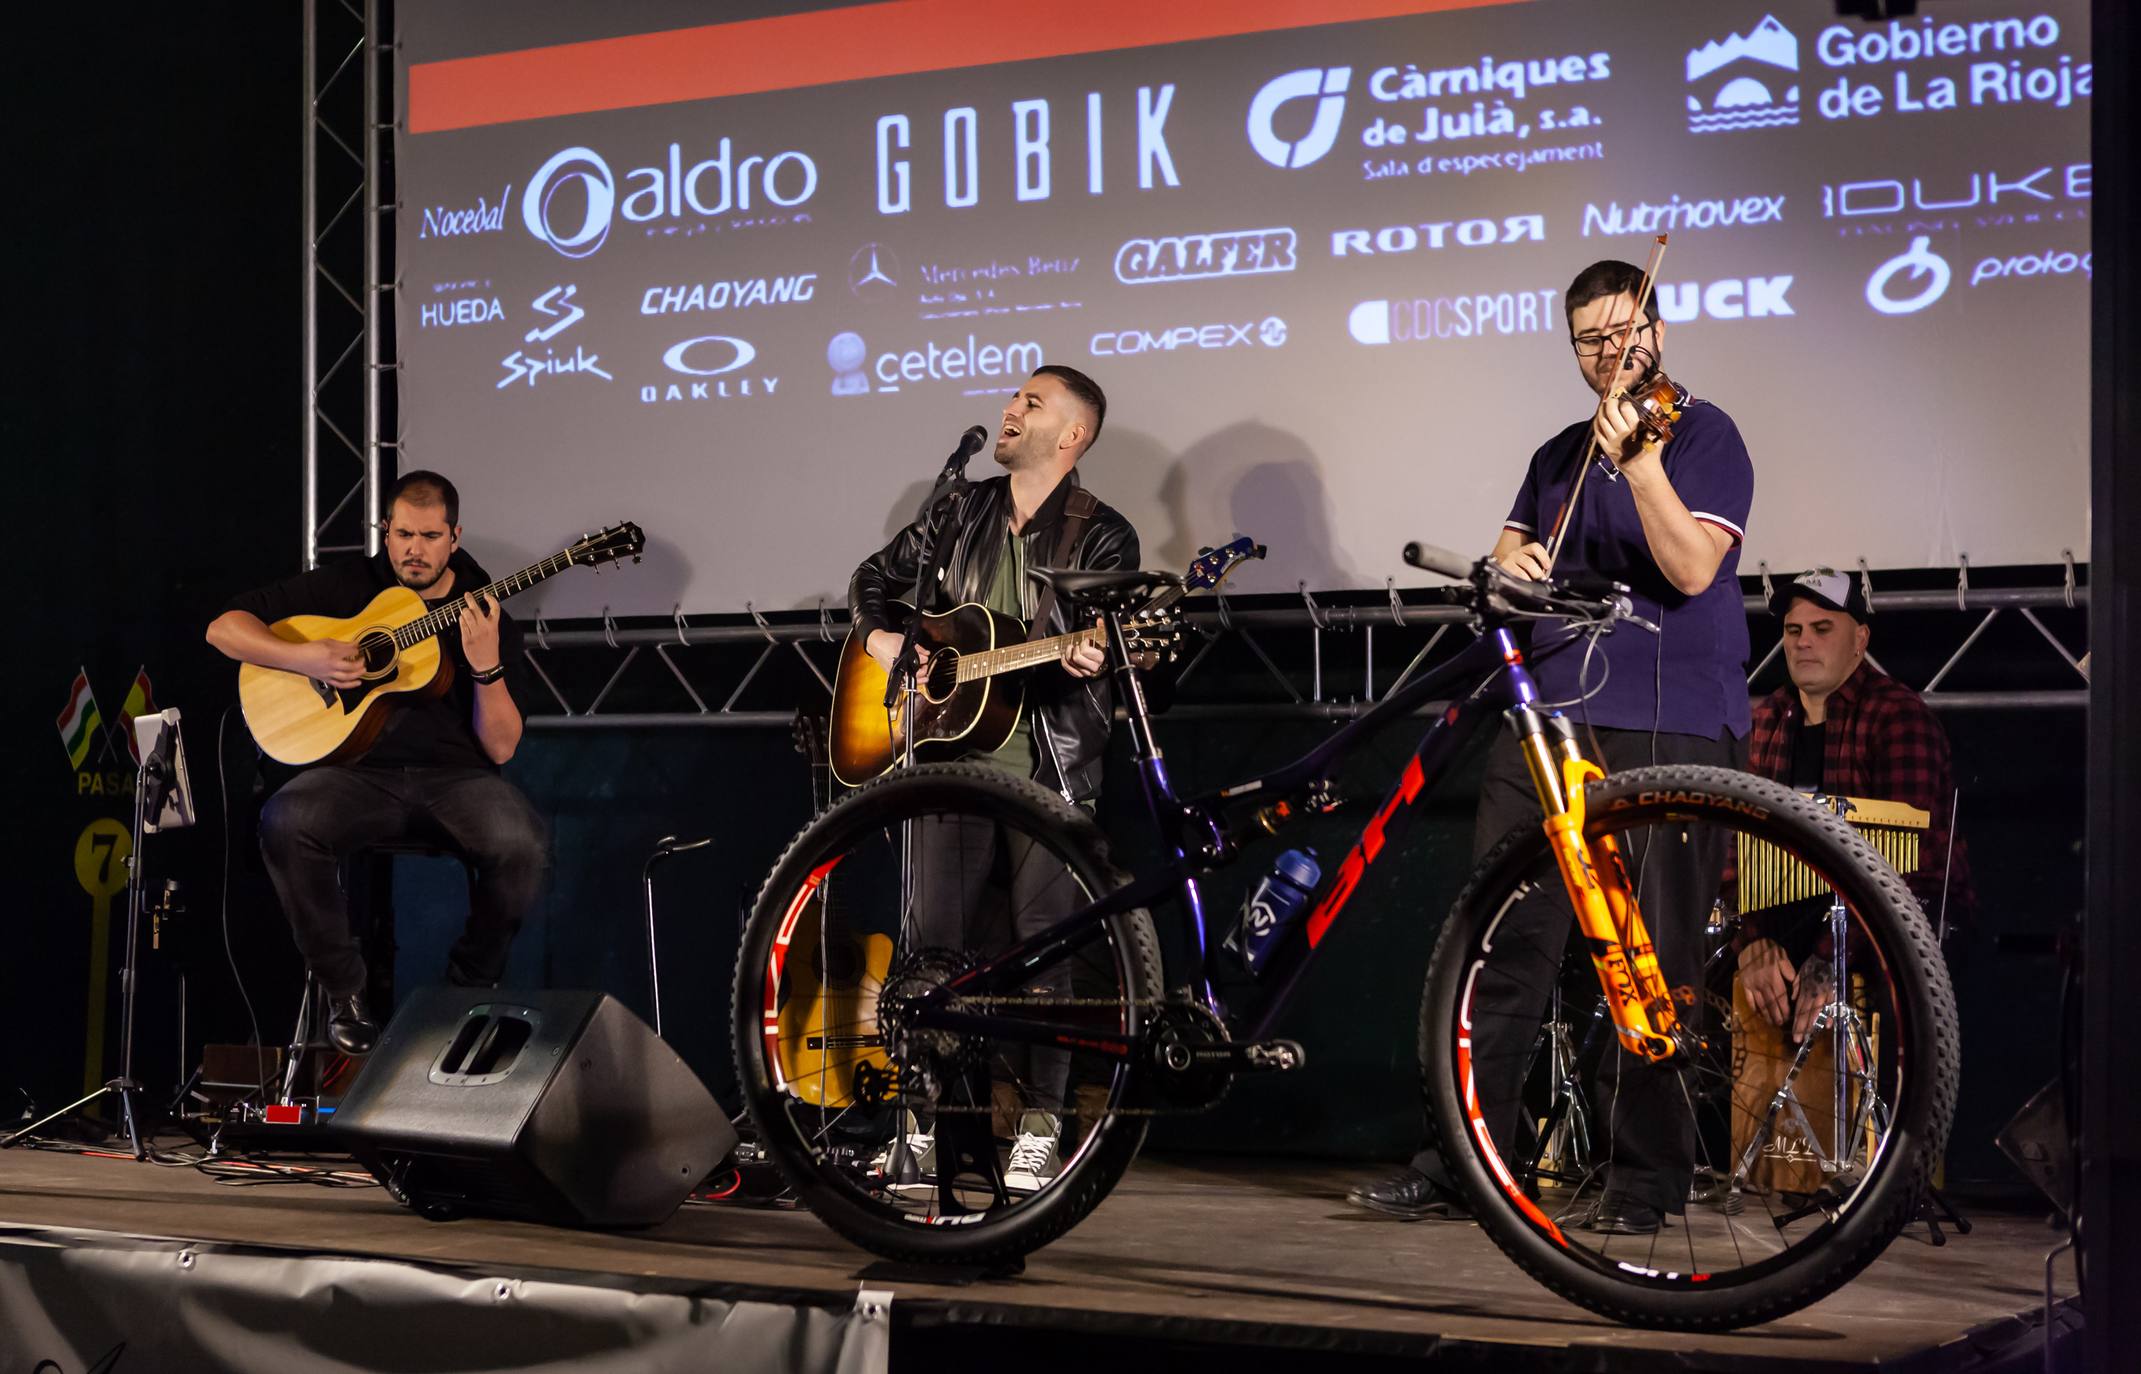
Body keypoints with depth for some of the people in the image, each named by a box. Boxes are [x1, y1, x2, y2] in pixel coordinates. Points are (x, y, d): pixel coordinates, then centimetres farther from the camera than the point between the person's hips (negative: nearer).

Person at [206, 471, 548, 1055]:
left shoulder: (485, 613, 7)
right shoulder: (348, 585, 8)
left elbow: (500, 749, -1)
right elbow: (225, 628, 5)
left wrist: (487, 667, -18)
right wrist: (303, 658, -12)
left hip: (455, 776, 0)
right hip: (359, 771, 0)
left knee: (523, 846, -32)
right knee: (286, 824, -33)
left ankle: (470, 984, -2)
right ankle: (345, 990, -12)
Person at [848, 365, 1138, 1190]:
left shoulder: (1102, 537, -1)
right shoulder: (964, 513, 13)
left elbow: (1117, 651, -7)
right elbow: (876, 577, 24)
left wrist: (1090, 665, -29)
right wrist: (879, 637, 6)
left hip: (1051, 768, -4)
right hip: (955, 755, 4)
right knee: (934, 940, 3)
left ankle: (1039, 1129, 4)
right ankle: (924, 1120, 12)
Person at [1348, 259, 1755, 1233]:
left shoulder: (1702, 433, 2)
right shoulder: (1560, 455, 22)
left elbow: (1692, 568, -12)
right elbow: (1509, 552, 25)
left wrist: (1637, 461, -25)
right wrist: (1513, 560, 1)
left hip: (1666, 728, -5)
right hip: (1549, 717, 5)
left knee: (1655, 967, -4)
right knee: (1500, 942, 0)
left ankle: (1648, 1178, 6)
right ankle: (1458, 1162, 4)